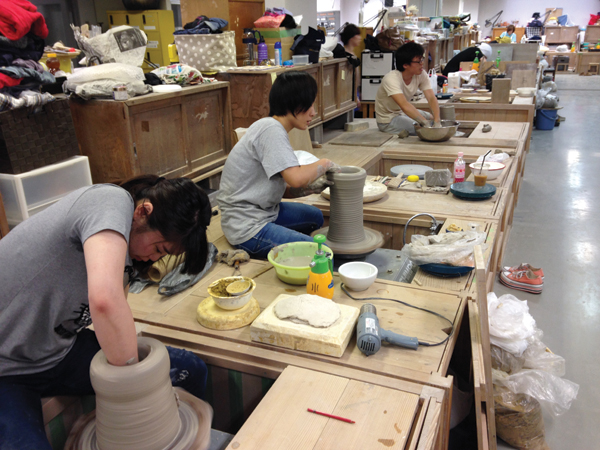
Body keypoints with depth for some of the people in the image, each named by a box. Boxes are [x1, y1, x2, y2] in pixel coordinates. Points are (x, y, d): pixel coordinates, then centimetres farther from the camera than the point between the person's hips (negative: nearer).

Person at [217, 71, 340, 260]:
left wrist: (312, 188, -4)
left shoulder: (271, 127, 11)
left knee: (315, 216, 29)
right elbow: (295, 177, -31)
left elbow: (282, 189, 11)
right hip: (247, 227, -11)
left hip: (263, 211, 11)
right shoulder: (271, 129, -19)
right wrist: (324, 164, -13)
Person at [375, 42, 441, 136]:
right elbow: (404, 106, -43)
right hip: (388, 120, -7)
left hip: (406, 113, 8)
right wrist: (426, 123, -48)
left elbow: (431, 98, -17)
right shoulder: (391, 79, -30)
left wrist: (437, 122, -33)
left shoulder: (421, 74, -10)